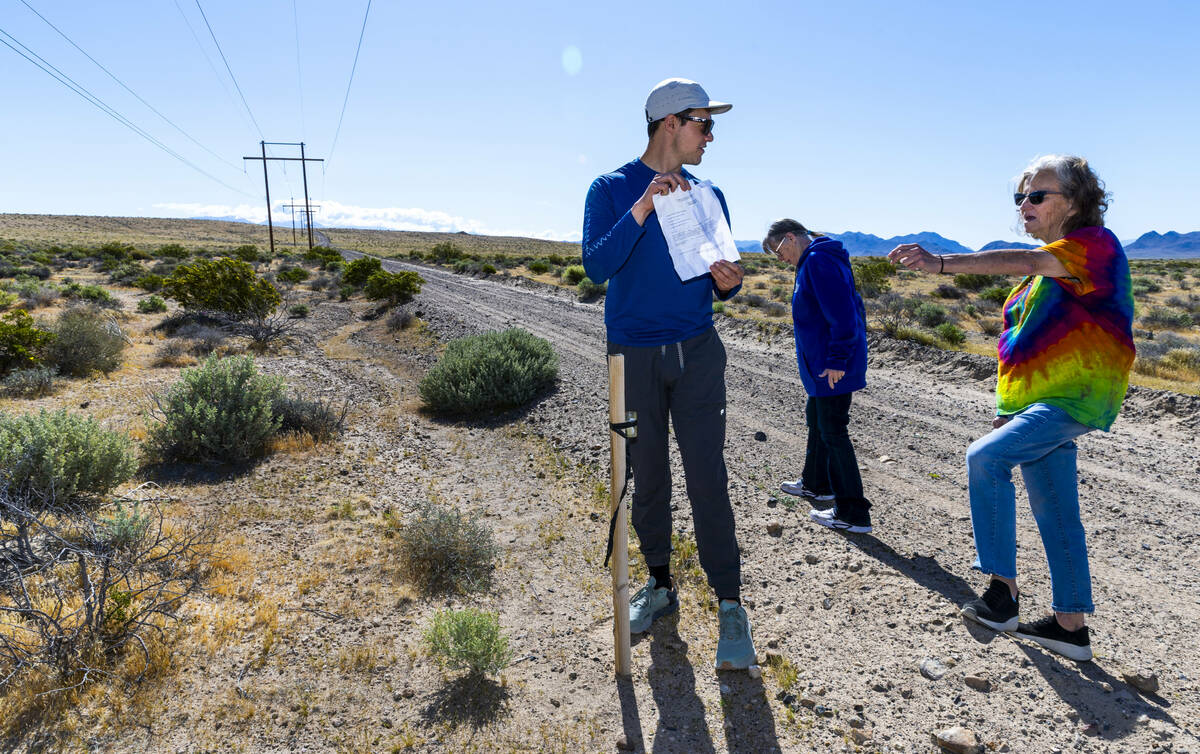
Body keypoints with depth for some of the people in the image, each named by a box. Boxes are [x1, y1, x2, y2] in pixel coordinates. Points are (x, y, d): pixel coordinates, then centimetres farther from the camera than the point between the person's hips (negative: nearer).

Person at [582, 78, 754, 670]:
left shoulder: (708, 196, 11)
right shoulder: (611, 189, 0)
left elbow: (718, 283, 14)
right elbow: (596, 267, -15)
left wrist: (727, 283, -9)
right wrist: (643, 206, -24)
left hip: (697, 353, 1)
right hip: (633, 354, -1)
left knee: (707, 478, -5)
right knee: (647, 477, 8)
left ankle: (730, 606, 3)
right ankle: (659, 586, 25)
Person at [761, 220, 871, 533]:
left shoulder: (818, 260, -17)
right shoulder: (812, 262, 15)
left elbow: (842, 313, -26)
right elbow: (851, 306, 21)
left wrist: (837, 360, -24)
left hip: (833, 368, -11)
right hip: (822, 365, 11)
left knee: (833, 433, -5)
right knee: (816, 420, 24)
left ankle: (853, 514, 3)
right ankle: (816, 483, 43)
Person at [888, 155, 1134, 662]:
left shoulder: (1096, 244, -9)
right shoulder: (1049, 262, 18)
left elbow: (1022, 263, -30)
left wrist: (941, 264, -41)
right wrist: (1009, 408, 19)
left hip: (1075, 397, -9)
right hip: (1039, 401, 9)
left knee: (984, 457, -25)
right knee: (1054, 514, 11)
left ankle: (1002, 588, -15)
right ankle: (1071, 625, 21)